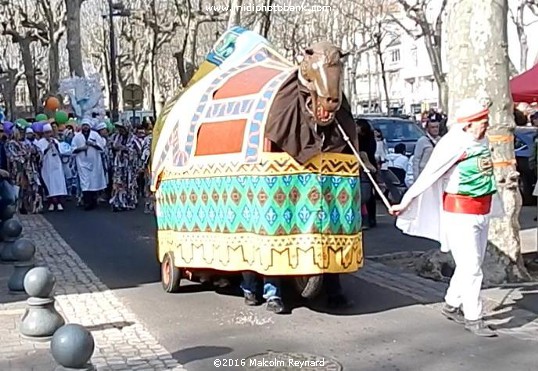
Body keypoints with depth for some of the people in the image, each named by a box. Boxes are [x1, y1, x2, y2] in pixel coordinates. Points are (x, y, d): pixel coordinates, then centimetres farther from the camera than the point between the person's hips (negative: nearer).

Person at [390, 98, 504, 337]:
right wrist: (406, 202, -14)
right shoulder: (453, 145, -17)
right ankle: (473, 318, 5)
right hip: (460, 215, -8)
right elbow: (427, 176, -16)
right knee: (471, 268, -6)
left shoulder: (482, 142, 5)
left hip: (482, 214, 8)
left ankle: (451, 306, 31)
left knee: (471, 264, 16)